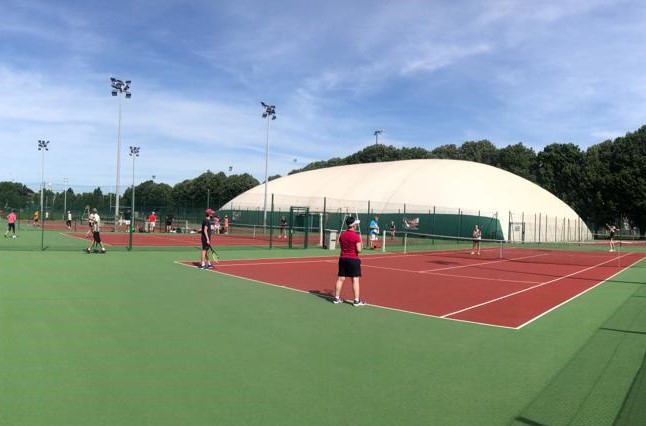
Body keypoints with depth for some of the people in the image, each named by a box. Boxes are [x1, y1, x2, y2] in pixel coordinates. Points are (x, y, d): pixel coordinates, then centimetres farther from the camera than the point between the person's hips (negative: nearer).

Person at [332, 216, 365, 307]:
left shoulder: (342, 235, 5)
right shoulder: (356, 236, -14)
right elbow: (359, 250, -15)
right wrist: (360, 242, 1)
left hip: (343, 258, 6)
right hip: (353, 259, -6)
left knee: (340, 278, 11)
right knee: (355, 280, -1)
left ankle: (336, 298, 18)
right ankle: (356, 300, 0)